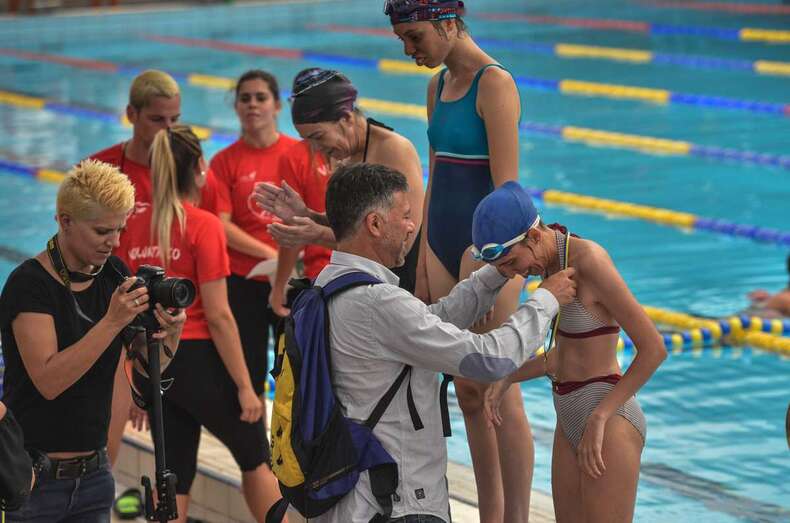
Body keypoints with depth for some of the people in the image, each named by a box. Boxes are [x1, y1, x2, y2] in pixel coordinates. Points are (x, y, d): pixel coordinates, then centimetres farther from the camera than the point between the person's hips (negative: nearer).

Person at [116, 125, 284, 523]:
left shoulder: (135, 225, 3)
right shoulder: (203, 225, -13)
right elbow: (218, 316, -16)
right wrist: (244, 386, -10)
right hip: (198, 360, -5)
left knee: (175, 475, 11)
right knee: (255, 459, 13)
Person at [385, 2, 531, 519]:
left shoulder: (495, 83, -12)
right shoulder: (439, 85, 13)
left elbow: (505, 186, -17)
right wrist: (423, 259, 18)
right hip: (446, 243, 8)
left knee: (499, 392, -5)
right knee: (468, 393, 11)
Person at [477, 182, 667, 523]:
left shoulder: (589, 262, -19)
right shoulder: (552, 262, 6)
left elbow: (653, 348, -20)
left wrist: (599, 418, -21)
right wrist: (507, 380, 6)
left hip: (610, 422, -9)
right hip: (570, 421, 9)